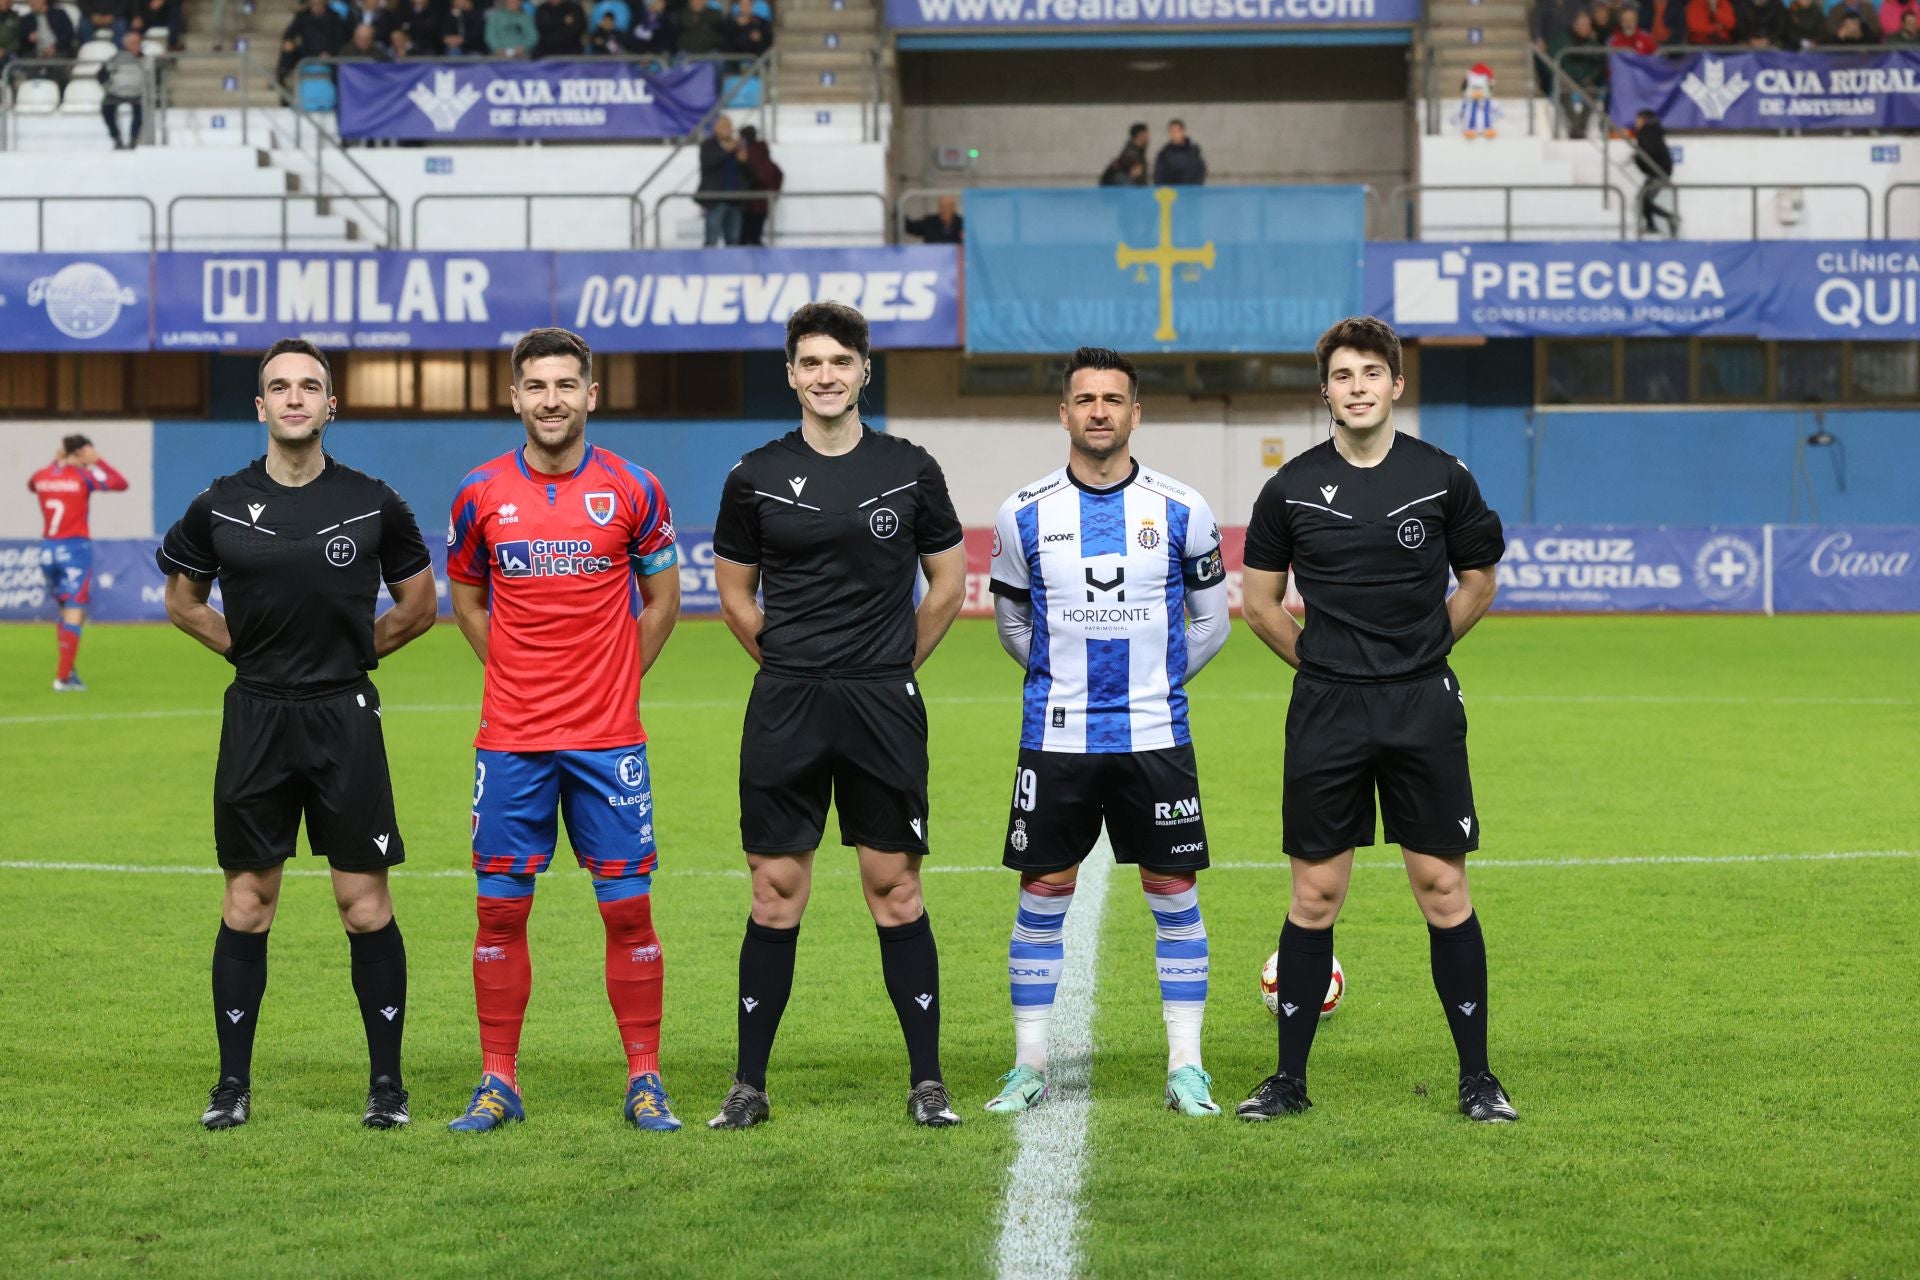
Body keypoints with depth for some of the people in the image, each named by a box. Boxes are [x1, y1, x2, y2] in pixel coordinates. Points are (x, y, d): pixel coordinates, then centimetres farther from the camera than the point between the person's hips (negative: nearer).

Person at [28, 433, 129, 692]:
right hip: (75, 548, -6)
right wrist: (98, 461, 3)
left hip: (48, 548, 6)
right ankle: (63, 678, -9)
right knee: (74, 614, -5)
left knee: (66, 611, 20)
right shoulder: (84, 476, -10)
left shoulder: (42, 476, 5)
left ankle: (68, 670, 18)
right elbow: (121, 483, -3)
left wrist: (55, 462, 23)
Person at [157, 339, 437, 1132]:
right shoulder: (220, 507, 1)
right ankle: (233, 1085, 14)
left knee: (365, 905, 0)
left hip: (345, 718, -1)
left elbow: (418, 605, 12)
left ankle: (387, 1083, 8)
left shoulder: (372, 504, -1)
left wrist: (349, 652, 8)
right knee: (246, 906, 6)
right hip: (255, 718, 1)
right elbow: (182, 600, 16)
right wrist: (255, 651, 9)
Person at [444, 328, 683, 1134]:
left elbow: (662, 597, 11)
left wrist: (615, 680, 6)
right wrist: (513, 673, 9)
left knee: (628, 909, 1)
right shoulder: (480, 494, 2)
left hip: (609, 739, -1)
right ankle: (498, 1083, 12)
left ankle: (645, 1082, 10)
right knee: (500, 909, 3)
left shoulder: (634, 490, 0)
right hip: (510, 740, 1)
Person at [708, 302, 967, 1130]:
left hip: (884, 707, 0)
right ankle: (749, 1085, 10)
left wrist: (894, 666, 11)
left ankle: (927, 1080, 9)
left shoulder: (910, 471, 2)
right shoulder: (756, 477, 3)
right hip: (785, 709, 1)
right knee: (775, 895, 2)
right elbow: (735, 593, 14)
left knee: (895, 890, 2)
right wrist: (790, 663, 11)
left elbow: (948, 583, 12)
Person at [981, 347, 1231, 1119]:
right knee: (1042, 897, 3)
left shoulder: (1181, 510, 0)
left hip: (1155, 737, 0)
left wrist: (1156, 681, 9)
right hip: (1055, 737, 0)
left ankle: (1186, 1068, 10)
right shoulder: (1025, 515, 1)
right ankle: (1030, 1067, 13)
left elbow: (1210, 620, 11)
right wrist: (1065, 679, 11)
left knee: (1175, 896, 2)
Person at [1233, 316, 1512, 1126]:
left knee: (1443, 888, 1)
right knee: (1315, 893, 3)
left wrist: (1415, 655, 11)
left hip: (1424, 708, 0)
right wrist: (1324, 662, 8)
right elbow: (1259, 600, 12)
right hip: (1326, 710, 0)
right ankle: (1290, 1079, 11)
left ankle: (1477, 1076, 10)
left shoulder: (1443, 479, 0)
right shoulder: (1292, 488, 1)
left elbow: (1478, 583, 13)